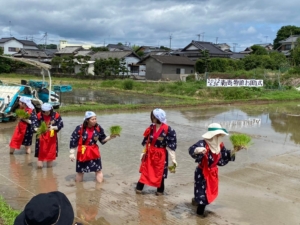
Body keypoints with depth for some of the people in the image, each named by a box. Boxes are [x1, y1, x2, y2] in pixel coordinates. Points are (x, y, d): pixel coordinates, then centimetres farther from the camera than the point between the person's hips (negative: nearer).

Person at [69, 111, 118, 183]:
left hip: (94, 152, 2)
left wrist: (110, 137, -16)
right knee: (80, 171, 13)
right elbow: (73, 140, -11)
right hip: (82, 152, -2)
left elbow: (103, 139, 2)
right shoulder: (80, 128, -17)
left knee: (98, 170, 5)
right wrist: (72, 153, -9)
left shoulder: (98, 128, -7)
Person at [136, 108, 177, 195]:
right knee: (145, 170, 8)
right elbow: (147, 141, 8)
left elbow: (171, 145, -14)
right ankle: (139, 187, 18)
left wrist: (173, 159, -13)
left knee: (160, 173, 10)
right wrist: (144, 152, 10)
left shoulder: (168, 129, -17)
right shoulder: (152, 127, -1)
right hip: (150, 152, 4)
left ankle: (160, 190, 29)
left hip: (160, 154, -4)